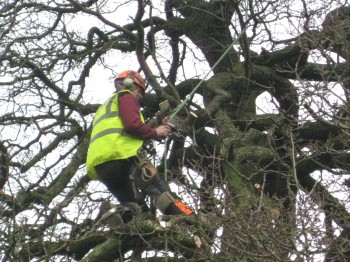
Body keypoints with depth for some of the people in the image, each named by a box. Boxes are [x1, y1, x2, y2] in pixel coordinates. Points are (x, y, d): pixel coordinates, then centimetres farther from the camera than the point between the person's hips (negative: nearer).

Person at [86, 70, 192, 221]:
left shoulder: (105, 107, 40)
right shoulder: (125, 96, 14)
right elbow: (133, 124, -6)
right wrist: (155, 133, 8)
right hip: (123, 155, -8)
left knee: (135, 208, 4)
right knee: (160, 191, -21)